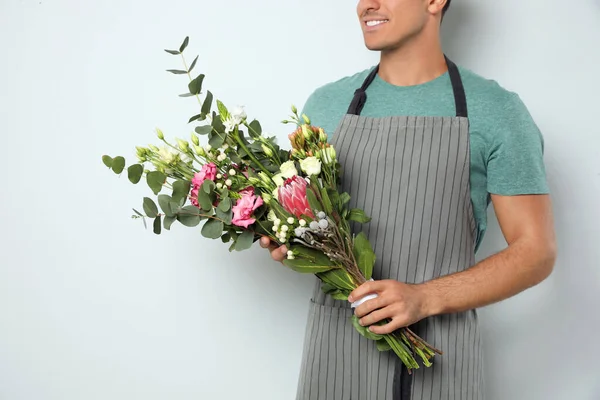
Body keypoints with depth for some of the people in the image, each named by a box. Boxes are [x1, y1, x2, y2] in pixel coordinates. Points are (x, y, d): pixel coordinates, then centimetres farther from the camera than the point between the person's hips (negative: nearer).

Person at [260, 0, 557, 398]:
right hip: (335, 343, 3)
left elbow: (536, 251, -5)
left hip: (438, 351, -2)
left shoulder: (495, 111, -5)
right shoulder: (326, 105, 5)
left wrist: (425, 298, -18)